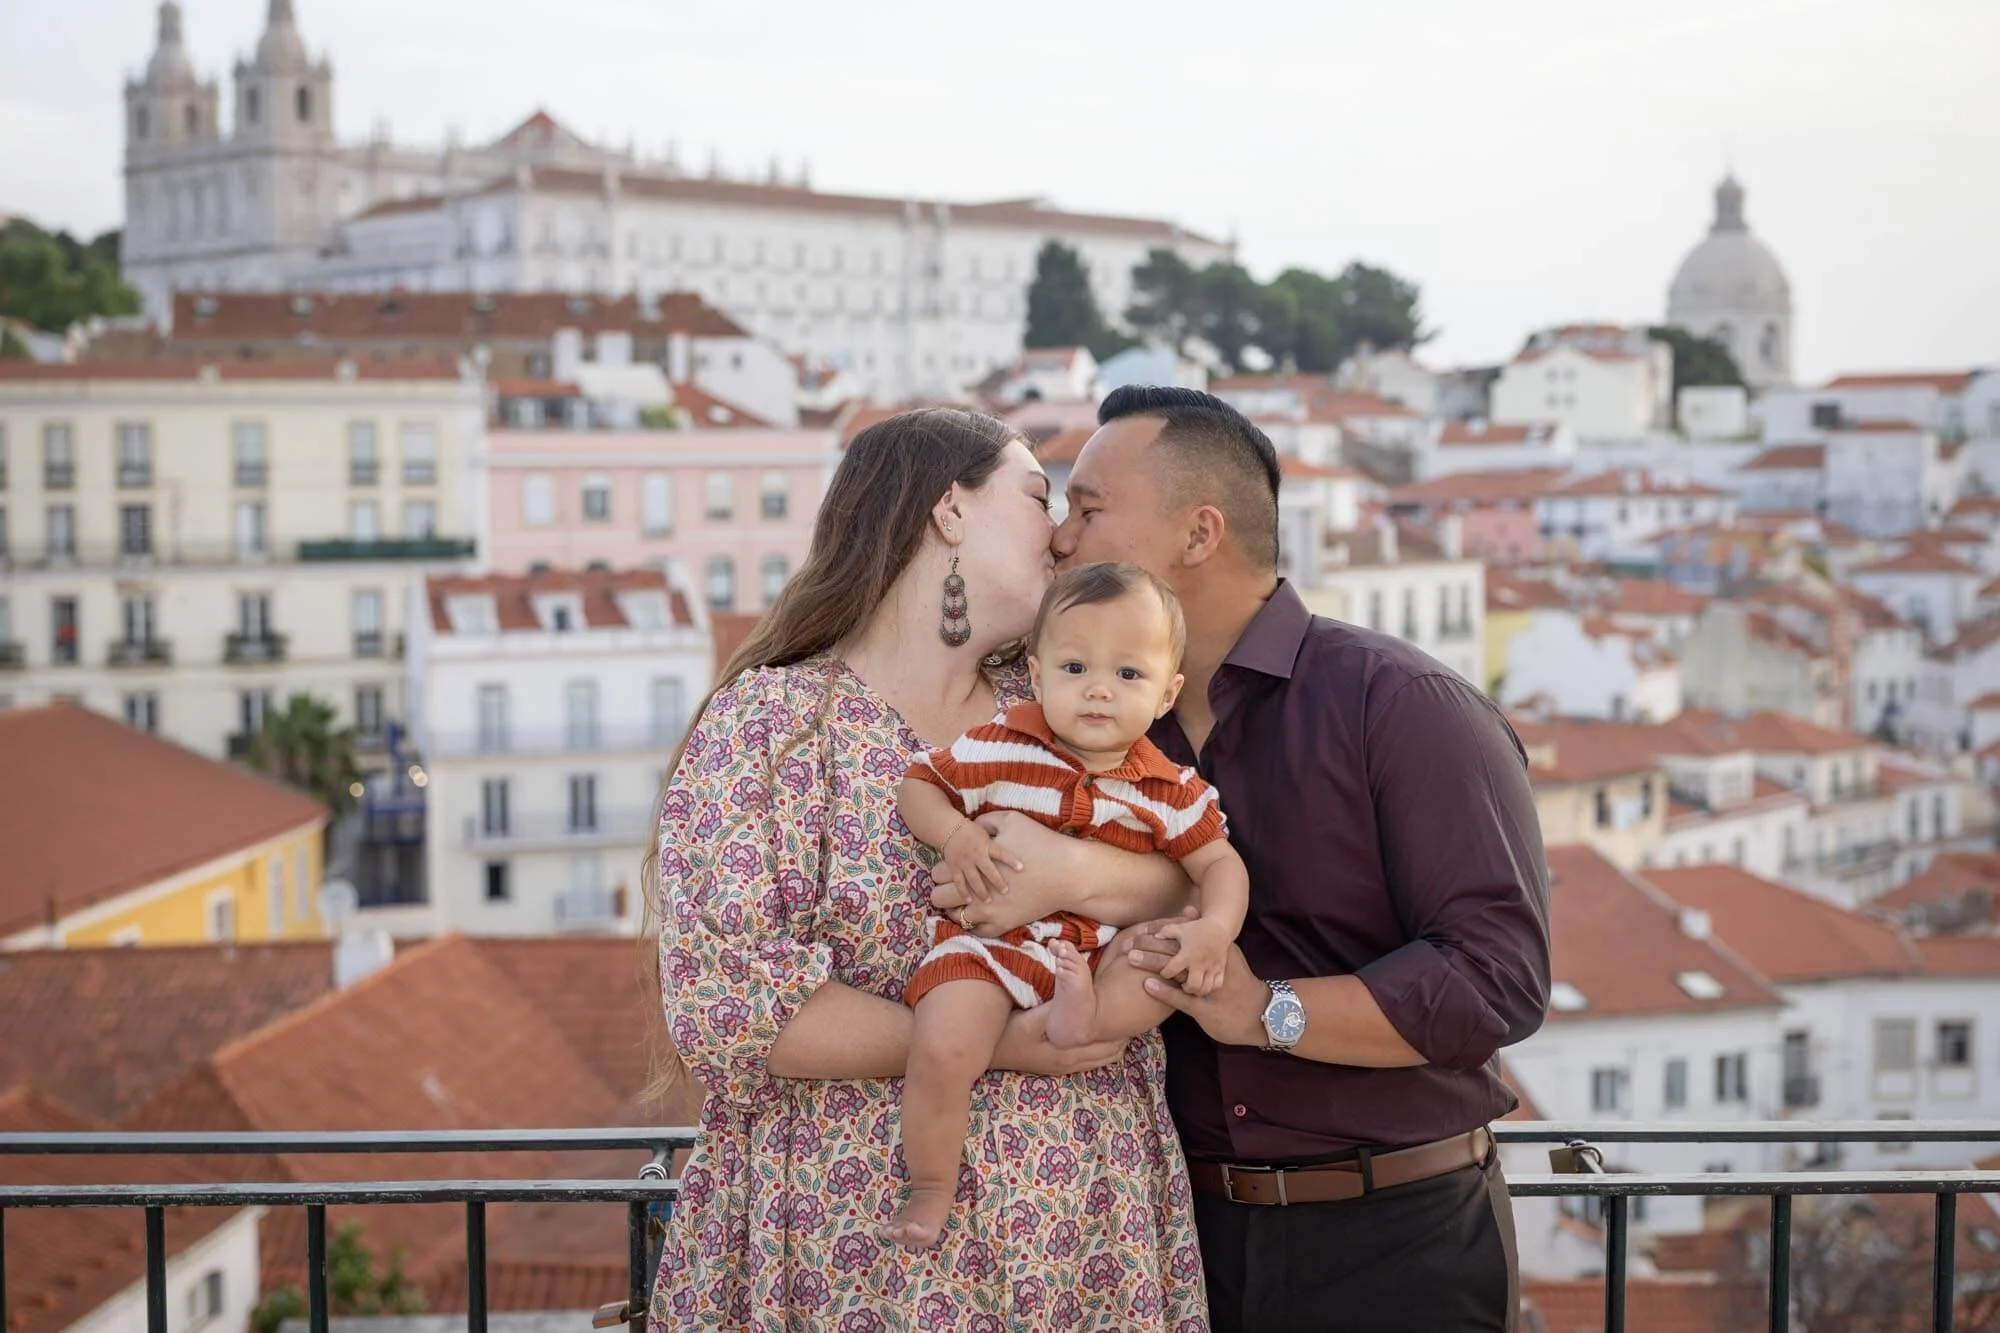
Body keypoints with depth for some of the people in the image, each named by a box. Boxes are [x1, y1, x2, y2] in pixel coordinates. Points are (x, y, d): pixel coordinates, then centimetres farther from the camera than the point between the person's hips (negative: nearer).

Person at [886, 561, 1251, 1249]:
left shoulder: (1171, 791, 2)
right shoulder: (996, 751, -4)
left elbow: (1219, 863, 3)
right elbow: (919, 786, 6)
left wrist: (1214, 929, -18)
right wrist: (955, 834, -16)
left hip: (1104, 951, 3)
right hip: (994, 939, -3)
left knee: (1193, 952, -17)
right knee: (942, 1050, -27)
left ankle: (1090, 1016, -26)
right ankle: (930, 1189, -5)